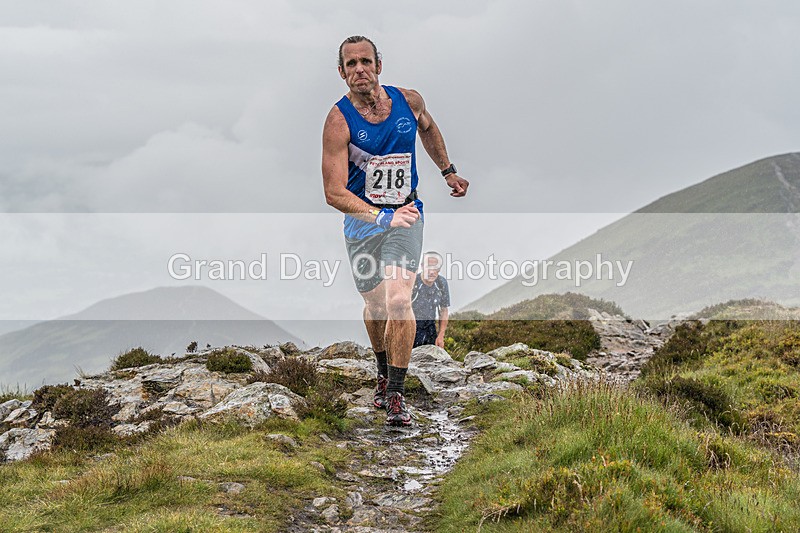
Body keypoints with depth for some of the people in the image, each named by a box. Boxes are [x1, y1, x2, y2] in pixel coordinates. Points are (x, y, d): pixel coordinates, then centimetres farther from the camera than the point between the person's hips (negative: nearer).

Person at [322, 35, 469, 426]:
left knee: (398, 301, -18)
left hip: (406, 215, 1)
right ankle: (384, 374, 42)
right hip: (362, 220, 0)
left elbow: (428, 128, 21)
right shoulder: (339, 120, -17)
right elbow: (334, 192, -24)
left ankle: (396, 395, -10)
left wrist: (448, 171, 24)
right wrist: (383, 217, -35)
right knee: (375, 307, 13)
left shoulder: (409, 100, -6)